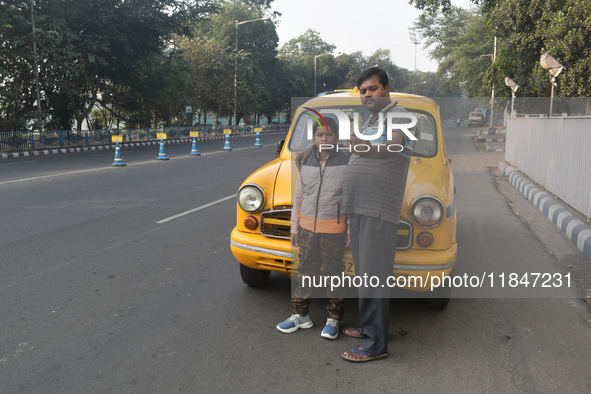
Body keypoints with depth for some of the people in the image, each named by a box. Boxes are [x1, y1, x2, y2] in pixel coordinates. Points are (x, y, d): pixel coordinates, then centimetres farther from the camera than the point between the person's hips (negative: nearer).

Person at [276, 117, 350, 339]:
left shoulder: (346, 163, -6)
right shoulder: (306, 164, 5)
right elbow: (298, 198, 11)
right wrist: (294, 228, 11)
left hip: (334, 229, -3)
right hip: (307, 227, 4)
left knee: (333, 273, 7)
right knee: (305, 271, 12)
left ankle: (333, 319, 22)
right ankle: (300, 315, 27)